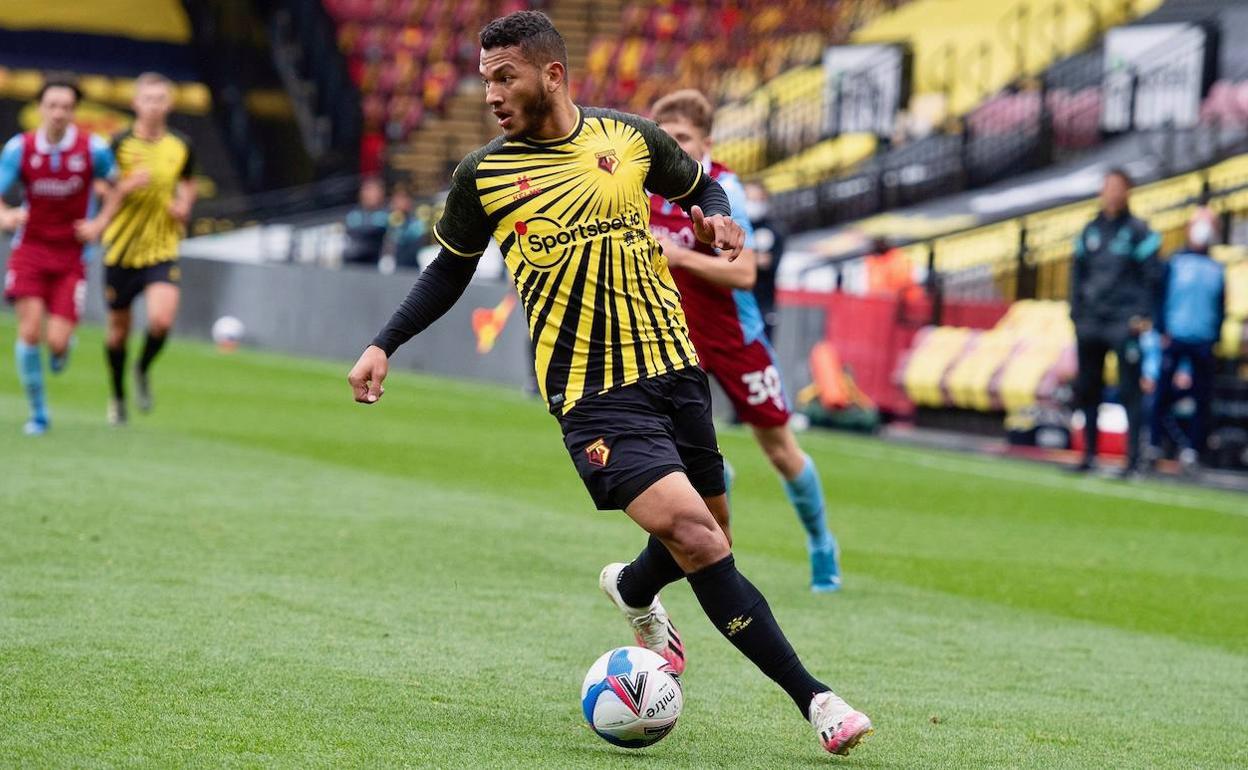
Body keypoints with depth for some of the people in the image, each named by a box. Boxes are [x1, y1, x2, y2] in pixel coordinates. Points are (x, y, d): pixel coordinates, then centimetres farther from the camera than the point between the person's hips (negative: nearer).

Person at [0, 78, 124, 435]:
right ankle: (38, 414, 4)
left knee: (57, 341, -11)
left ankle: (62, 348, 31)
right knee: (30, 331, -13)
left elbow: (115, 188, 10)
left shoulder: (93, 148, -7)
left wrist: (100, 222, -6)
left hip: (71, 256, 0)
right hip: (30, 251, 0)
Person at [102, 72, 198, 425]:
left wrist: (183, 205, 1)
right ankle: (117, 394, 34)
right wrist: (128, 186, -21)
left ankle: (144, 369, 12)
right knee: (118, 327, 10)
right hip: (121, 250, -1)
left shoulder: (181, 147, 2)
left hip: (162, 250, 1)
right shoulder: (119, 144, -7)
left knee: (162, 319, -20)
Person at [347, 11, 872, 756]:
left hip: (674, 366, 4)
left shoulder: (632, 137, 3)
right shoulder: (483, 175, 0)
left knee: (709, 541, 14)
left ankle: (632, 589, 50)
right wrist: (384, 346, 8)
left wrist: (718, 220, 0)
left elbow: (698, 186, 22)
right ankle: (813, 696, -19)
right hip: (592, 393, -4)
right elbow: (452, 269, 15)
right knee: (692, 532, -21)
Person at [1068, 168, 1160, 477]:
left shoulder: (1138, 231, -1)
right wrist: (1076, 313, 11)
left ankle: (1133, 459, -7)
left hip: (1124, 323, -6)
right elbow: (1078, 273, 18)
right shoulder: (1090, 231, 14)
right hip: (1090, 322, 6)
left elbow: (1150, 276, -4)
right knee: (1087, 390, 8)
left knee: (1129, 391, -7)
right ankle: (1089, 455, 17)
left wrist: (1143, 316, -10)